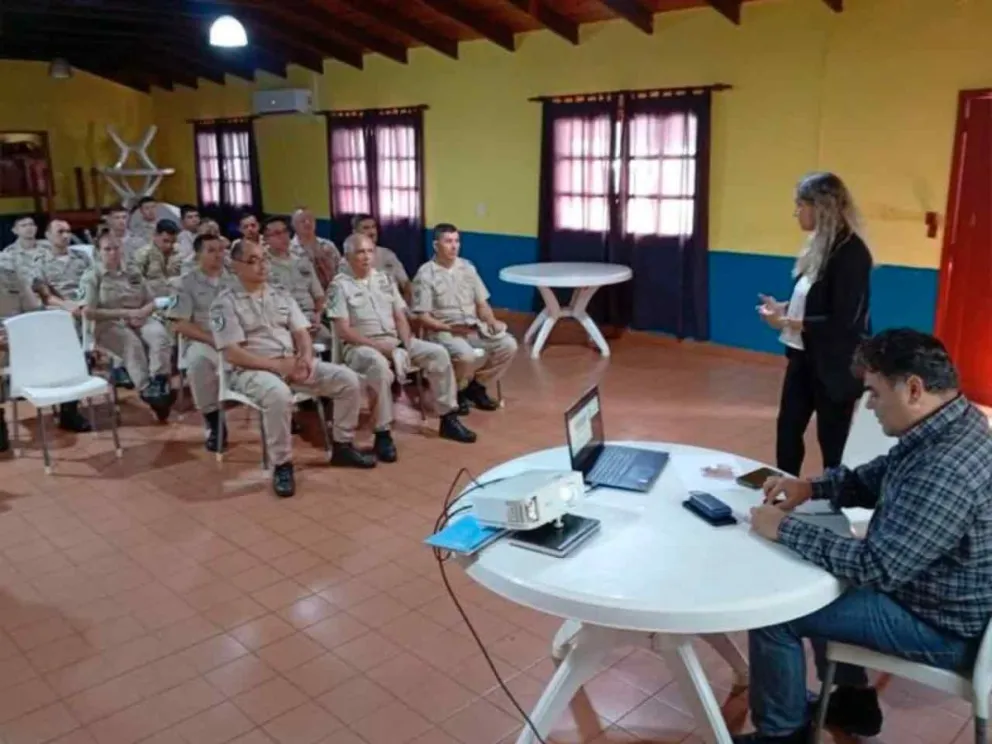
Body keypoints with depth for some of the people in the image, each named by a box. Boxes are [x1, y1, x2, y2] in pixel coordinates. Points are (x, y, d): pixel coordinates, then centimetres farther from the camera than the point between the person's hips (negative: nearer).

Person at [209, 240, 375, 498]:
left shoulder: (281, 295, 14)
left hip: (294, 364, 6)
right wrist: (278, 365, -19)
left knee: (348, 380, -9)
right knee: (279, 395, -40)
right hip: (252, 370, -6)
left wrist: (306, 357, -14)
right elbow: (232, 354, -12)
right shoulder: (225, 302, -4)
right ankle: (282, 464, -20)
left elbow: (301, 332, 9)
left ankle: (342, 446, 7)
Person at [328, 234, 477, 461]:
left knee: (438, 353, -10)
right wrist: (379, 346, -18)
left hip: (395, 341, 6)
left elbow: (400, 318, 11)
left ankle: (448, 418, -2)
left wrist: (405, 346, -8)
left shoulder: (385, 279, 14)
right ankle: (383, 433, -30)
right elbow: (343, 331, -11)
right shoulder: (340, 285, -4)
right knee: (379, 365, -39)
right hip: (361, 346, -6)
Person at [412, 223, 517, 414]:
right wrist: (450, 328, -21)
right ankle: (456, 391, -3)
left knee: (508, 345, -15)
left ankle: (476, 386, 4)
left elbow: (482, 303, 13)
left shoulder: (467, 268, 11)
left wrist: (492, 321, -8)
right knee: (466, 355, -35)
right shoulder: (425, 274, -6)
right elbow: (423, 316, -10)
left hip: (475, 327, 6)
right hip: (443, 331, -6)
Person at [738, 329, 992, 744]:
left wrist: (785, 529, -24)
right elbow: (873, 479, 11)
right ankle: (851, 700, 37)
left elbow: (876, 568, -33)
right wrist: (812, 487, -5)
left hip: (941, 626, -10)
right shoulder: (947, 426, -4)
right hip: (929, 588, 10)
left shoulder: (946, 471, -35)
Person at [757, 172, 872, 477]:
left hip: (834, 366, -9)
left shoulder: (850, 253, -20)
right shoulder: (820, 247, 6)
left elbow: (842, 321, -24)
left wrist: (787, 322, -19)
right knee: (788, 427, 18)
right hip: (804, 357, 9)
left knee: (832, 442, 4)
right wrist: (784, 307, -1)